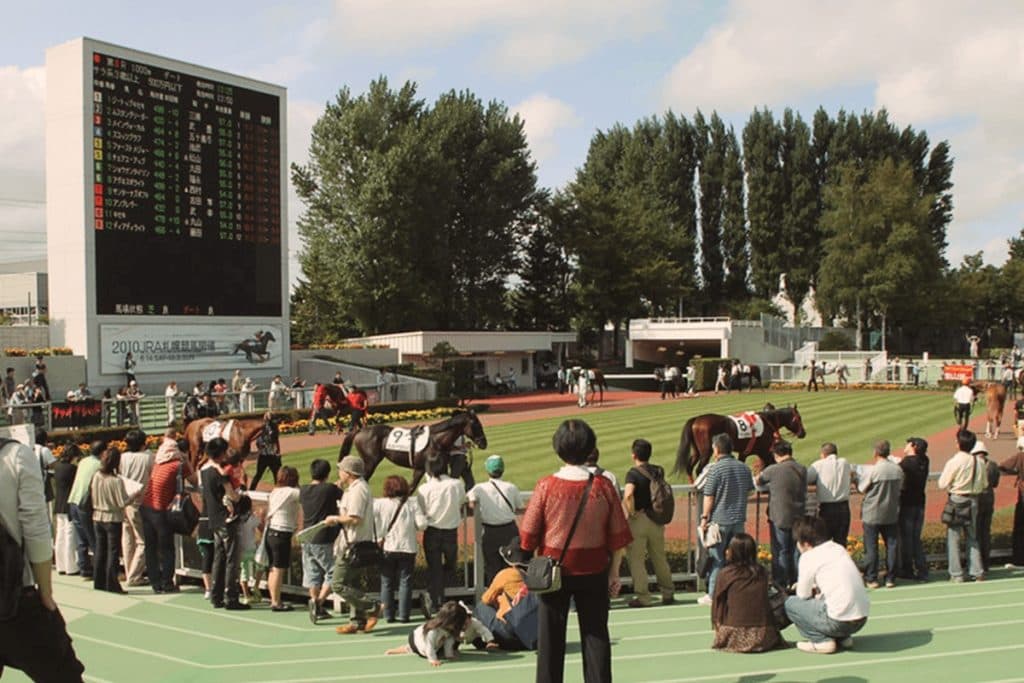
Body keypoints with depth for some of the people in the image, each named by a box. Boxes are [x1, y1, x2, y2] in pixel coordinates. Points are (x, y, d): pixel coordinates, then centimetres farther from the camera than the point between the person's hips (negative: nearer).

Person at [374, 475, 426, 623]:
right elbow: (422, 524, -10)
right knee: (405, 582, 7)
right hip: (407, 548, 0)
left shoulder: (379, 504, -5)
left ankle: (388, 615, 10)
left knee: (387, 583, 10)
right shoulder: (412, 503, -5)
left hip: (387, 549, 0)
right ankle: (403, 615, 5)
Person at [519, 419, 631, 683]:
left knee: (551, 639, 10)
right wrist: (614, 572, 9)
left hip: (553, 572, -1)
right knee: (595, 635, 10)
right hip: (594, 572, 1)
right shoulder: (603, 486, -8)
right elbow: (618, 536, -3)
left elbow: (528, 536, -5)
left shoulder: (546, 486, -12)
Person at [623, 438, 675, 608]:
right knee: (659, 557, 16)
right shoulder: (659, 471, 5)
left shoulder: (633, 473, -15)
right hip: (656, 520, 6)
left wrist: (631, 512, -18)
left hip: (638, 519, -6)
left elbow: (628, 494, -32)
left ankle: (642, 596, 4)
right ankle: (668, 593, 23)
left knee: (636, 559, 3)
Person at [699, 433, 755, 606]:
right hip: (739, 519, 5)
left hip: (720, 520, -5)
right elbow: (749, 491, 15)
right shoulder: (744, 468, 5)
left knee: (717, 558, 2)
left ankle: (713, 595, 7)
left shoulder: (716, 469, -14)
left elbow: (709, 497, -13)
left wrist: (704, 518, -5)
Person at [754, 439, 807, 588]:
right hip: (798, 518, 5)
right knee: (796, 551, 14)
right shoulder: (802, 470, 1)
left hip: (780, 518, -5)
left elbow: (758, 481, 0)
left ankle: (781, 586, 7)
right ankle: (796, 584, 21)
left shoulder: (773, 470, -14)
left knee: (780, 552, 3)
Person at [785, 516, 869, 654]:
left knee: (791, 603, 6)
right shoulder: (839, 549, 14)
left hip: (839, 621, -8)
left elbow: (803, 595, 1)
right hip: (862, 618, 8)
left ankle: (822, 640, -2)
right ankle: (843, 637, 17)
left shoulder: (809, 556, -6)